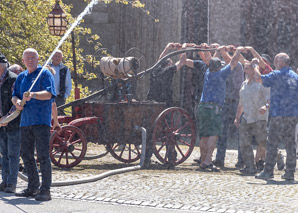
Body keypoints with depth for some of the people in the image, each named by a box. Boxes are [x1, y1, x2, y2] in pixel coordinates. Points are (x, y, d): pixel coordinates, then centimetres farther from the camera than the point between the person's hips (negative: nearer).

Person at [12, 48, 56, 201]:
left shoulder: (45, 74, -2)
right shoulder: (21, 77, 19)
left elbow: (49, 94, -15)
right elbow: (14, 96, 19)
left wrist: (33, 95, -33)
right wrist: (17, 101, -5)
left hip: (41, 120, -7)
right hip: (25, 120, 7)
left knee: (43, 155, -10)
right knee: (26, 154, 10)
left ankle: (45, 190, -9)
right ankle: (33, 187, 21)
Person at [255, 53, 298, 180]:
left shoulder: (277, 75, -7)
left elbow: (259, 79, -5)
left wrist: (255, 69, 14)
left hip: (279, 114, -6)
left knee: (272, 143, -2)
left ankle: (268, 172, -4)